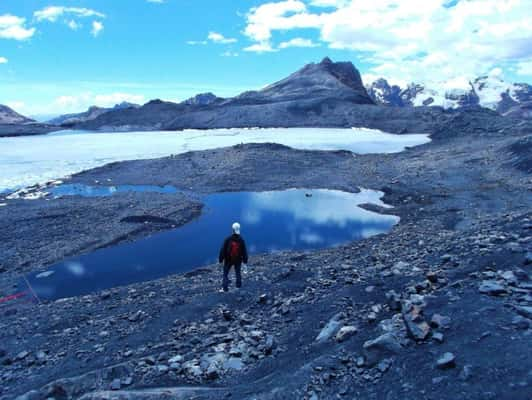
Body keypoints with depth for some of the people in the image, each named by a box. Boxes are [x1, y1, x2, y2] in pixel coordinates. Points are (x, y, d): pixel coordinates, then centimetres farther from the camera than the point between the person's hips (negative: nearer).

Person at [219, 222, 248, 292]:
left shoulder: (228, 239, -17)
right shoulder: (241, 240, -12)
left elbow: (223, 250, -12)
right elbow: (244, 251, -4)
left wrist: (220, 259, -3)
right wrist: (245, 260, 8)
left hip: (228, 260, -2)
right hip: (238, 260, 2)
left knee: (225, 273, 11)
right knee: (238, 272, 23)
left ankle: (225, 287, 7)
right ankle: (239, 285, 32)